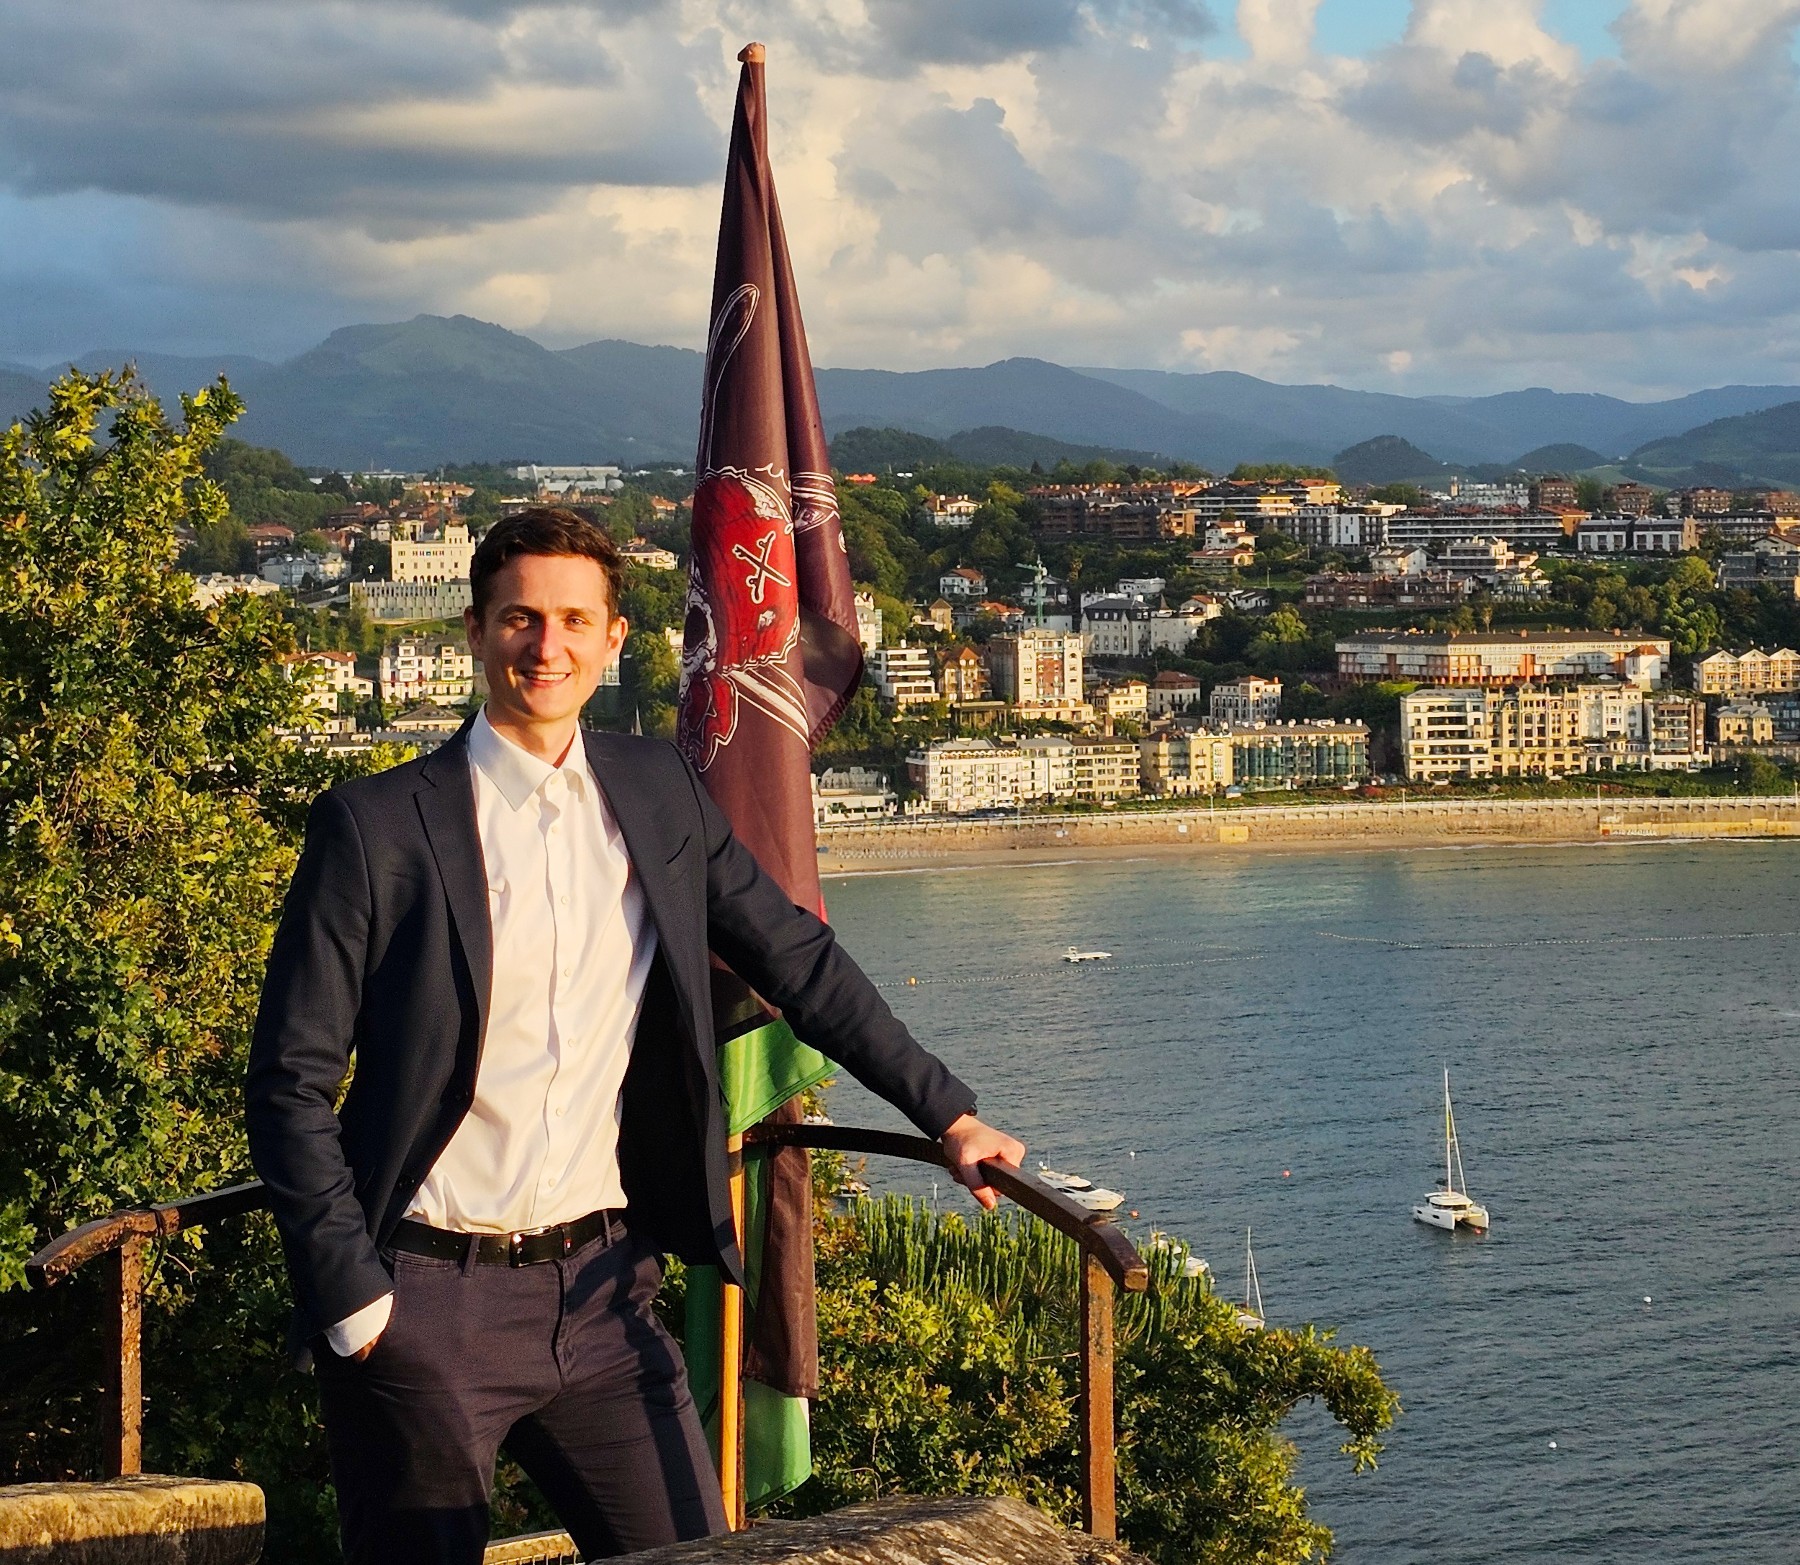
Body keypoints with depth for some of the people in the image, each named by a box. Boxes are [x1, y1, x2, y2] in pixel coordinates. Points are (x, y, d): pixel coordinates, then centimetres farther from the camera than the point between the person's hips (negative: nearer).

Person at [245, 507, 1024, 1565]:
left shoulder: (663, 794, 6)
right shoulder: (379, 826, -7)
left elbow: (801, 963, 14)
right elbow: (291, 1081, -6)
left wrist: (950, 1115, 10)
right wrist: (352, 1299, -10)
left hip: (601, 1289, 4)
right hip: (426, 1301, -4)